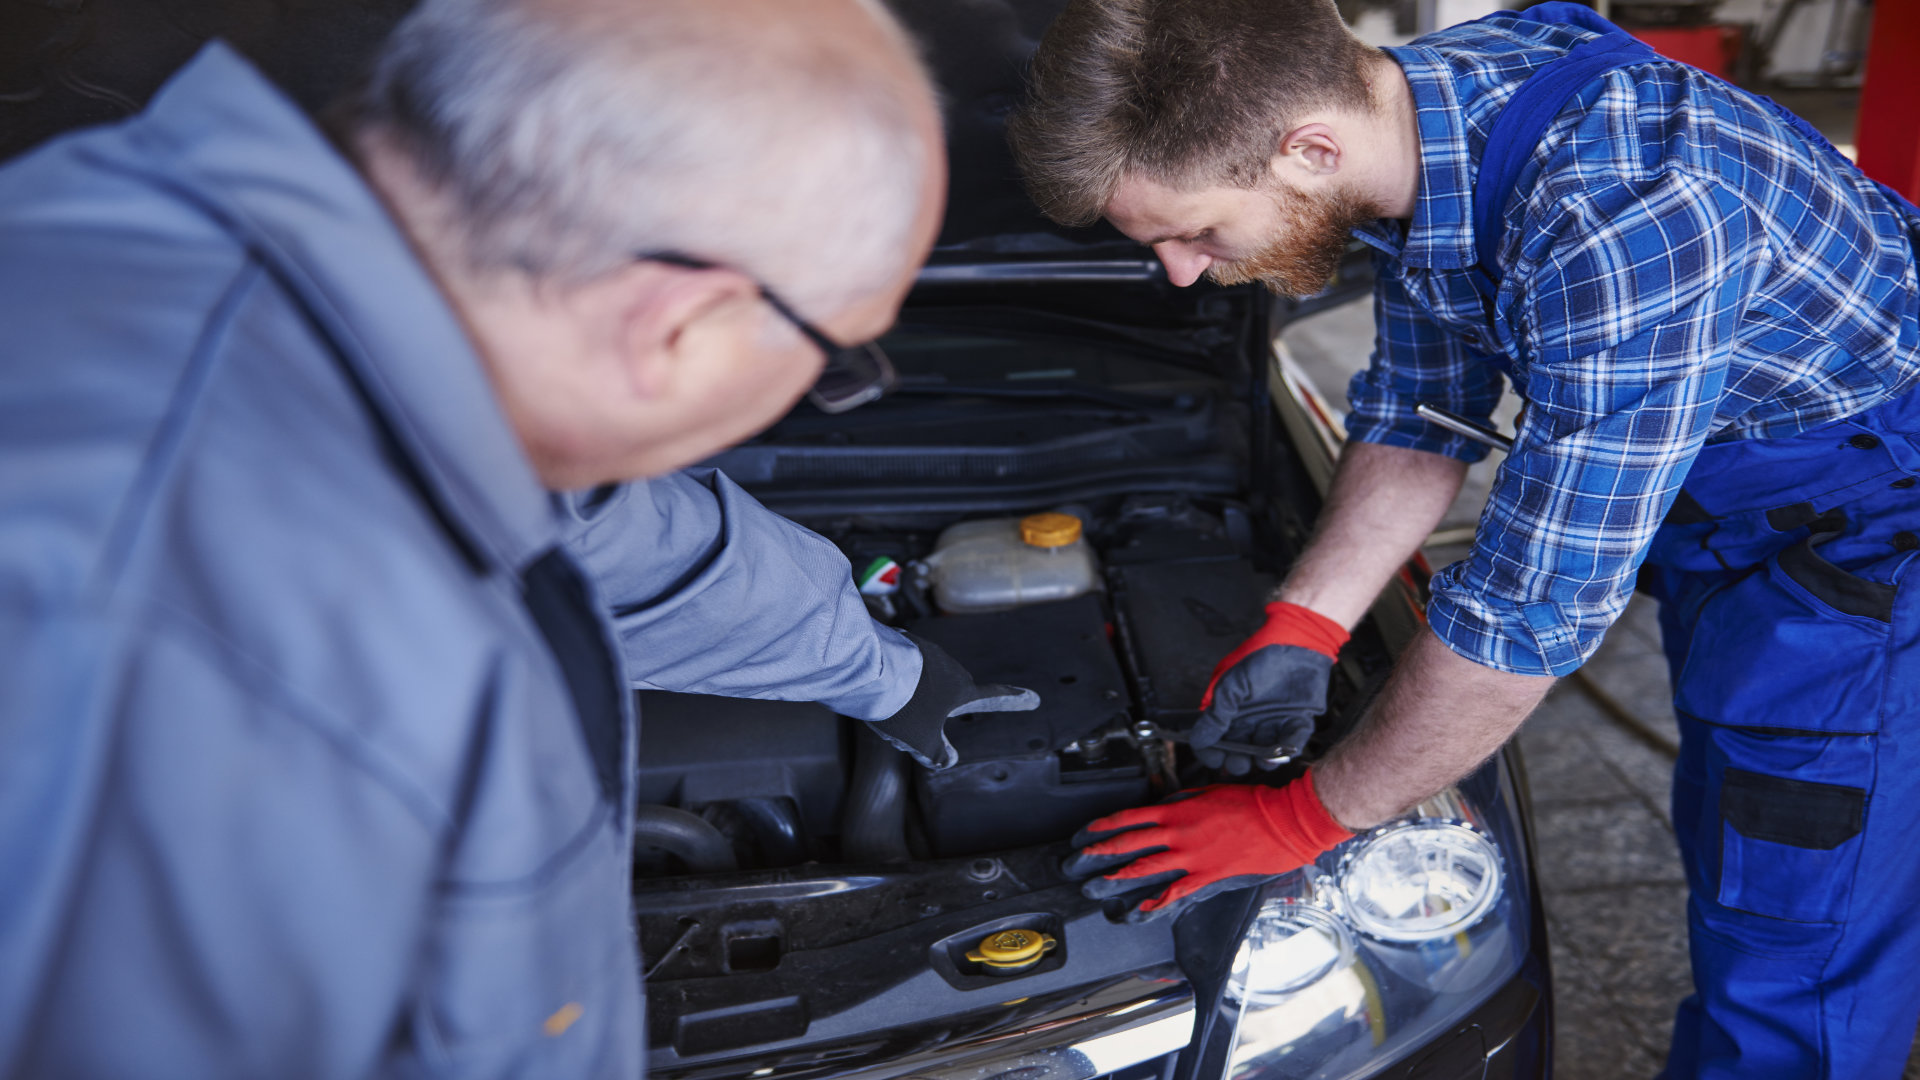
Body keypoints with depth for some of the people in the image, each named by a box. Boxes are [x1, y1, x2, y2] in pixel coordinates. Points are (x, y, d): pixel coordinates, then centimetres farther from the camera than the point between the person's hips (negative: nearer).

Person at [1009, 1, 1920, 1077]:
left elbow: (1535, 603, -35)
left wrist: (1302, 819, -24)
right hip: (1708, 481, 8)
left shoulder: (1619, 219, -41)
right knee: (1728, 861, 22)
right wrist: (1299, 631, -8)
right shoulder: (1405, 110, -13)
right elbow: (1422, 417, 1)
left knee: (1793, 943, -2)